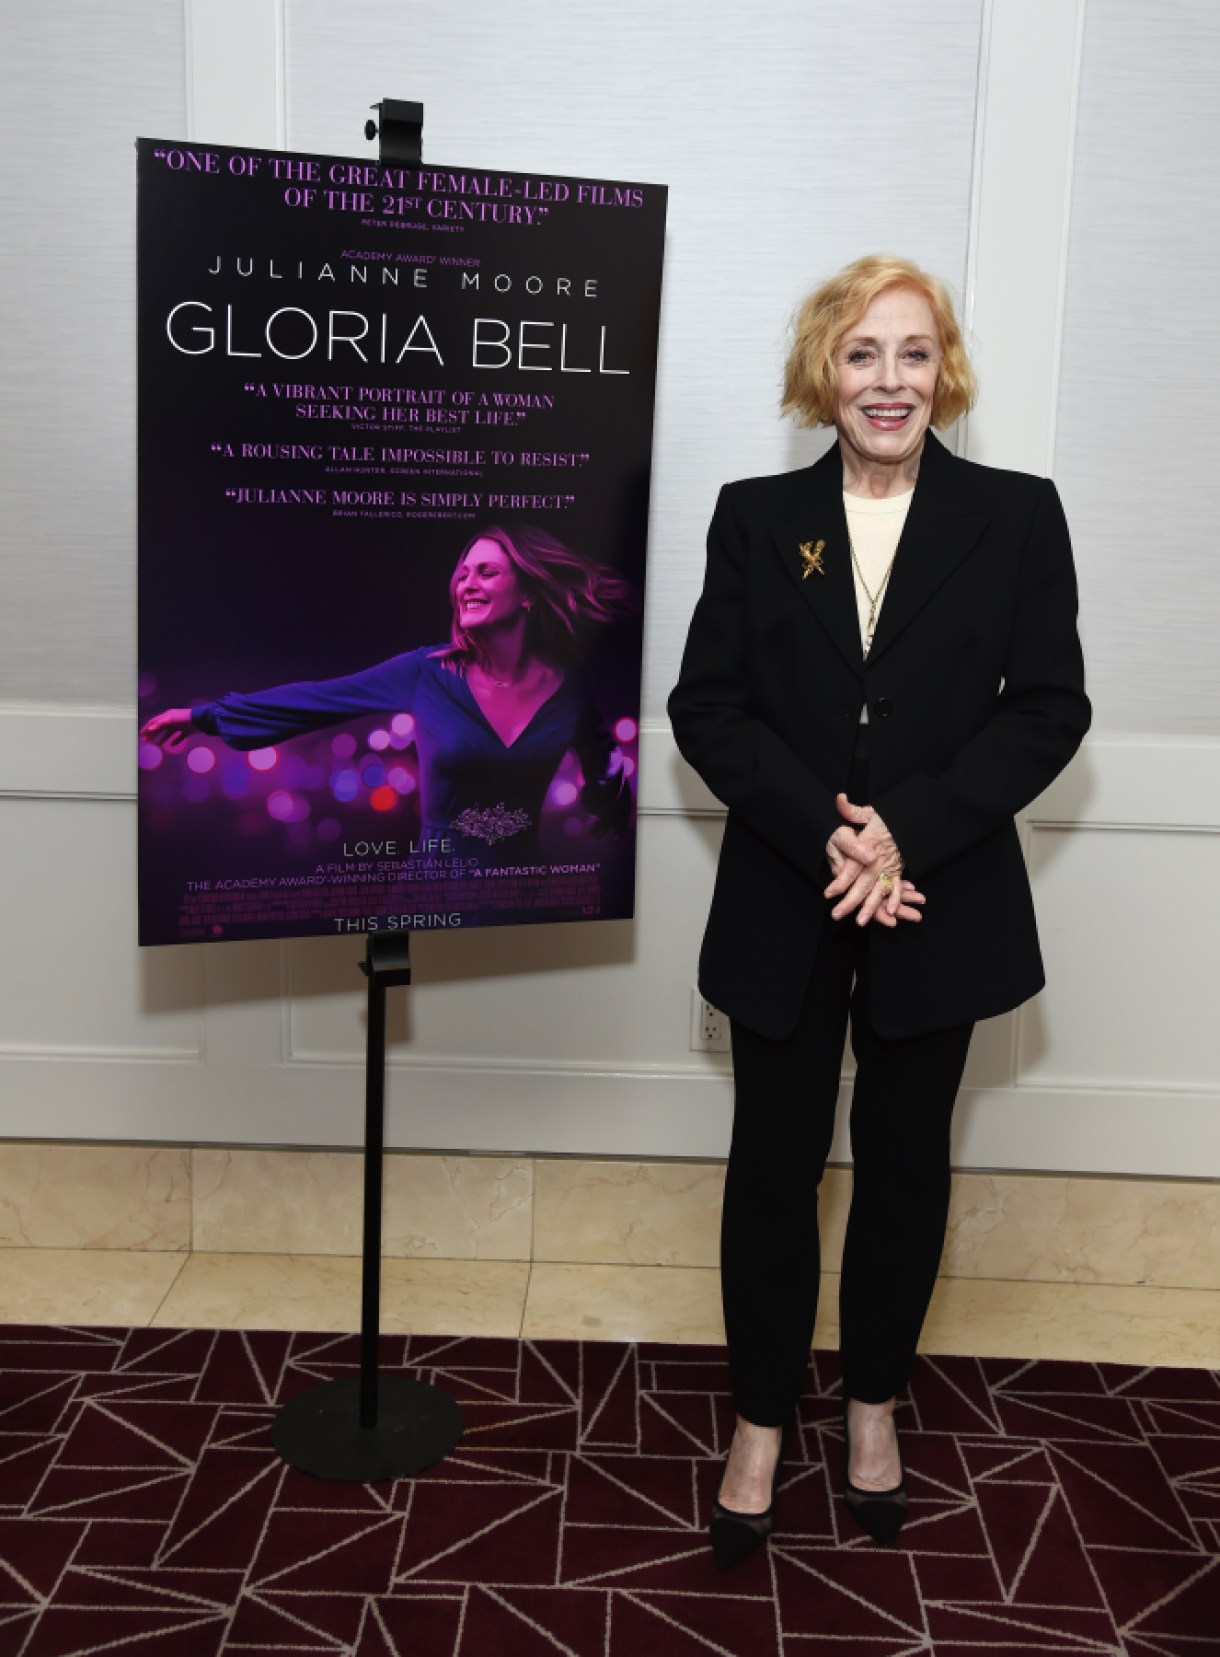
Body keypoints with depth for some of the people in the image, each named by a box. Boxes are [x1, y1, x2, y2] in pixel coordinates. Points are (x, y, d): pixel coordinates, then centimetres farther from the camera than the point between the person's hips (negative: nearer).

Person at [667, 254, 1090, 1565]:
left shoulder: (1016, 516, 0)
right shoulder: (757, 518, 2)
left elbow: (1047, 711, -5)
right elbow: (707, 708, -3)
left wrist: (907, 830, -17)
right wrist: (824, 832, -16)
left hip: (942, 906, 0)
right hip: (783, 908, 0)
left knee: (904, 1160, 14)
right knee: (774, 1161, 8)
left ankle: (874, 1401, 35)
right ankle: (761, 1423, 26)